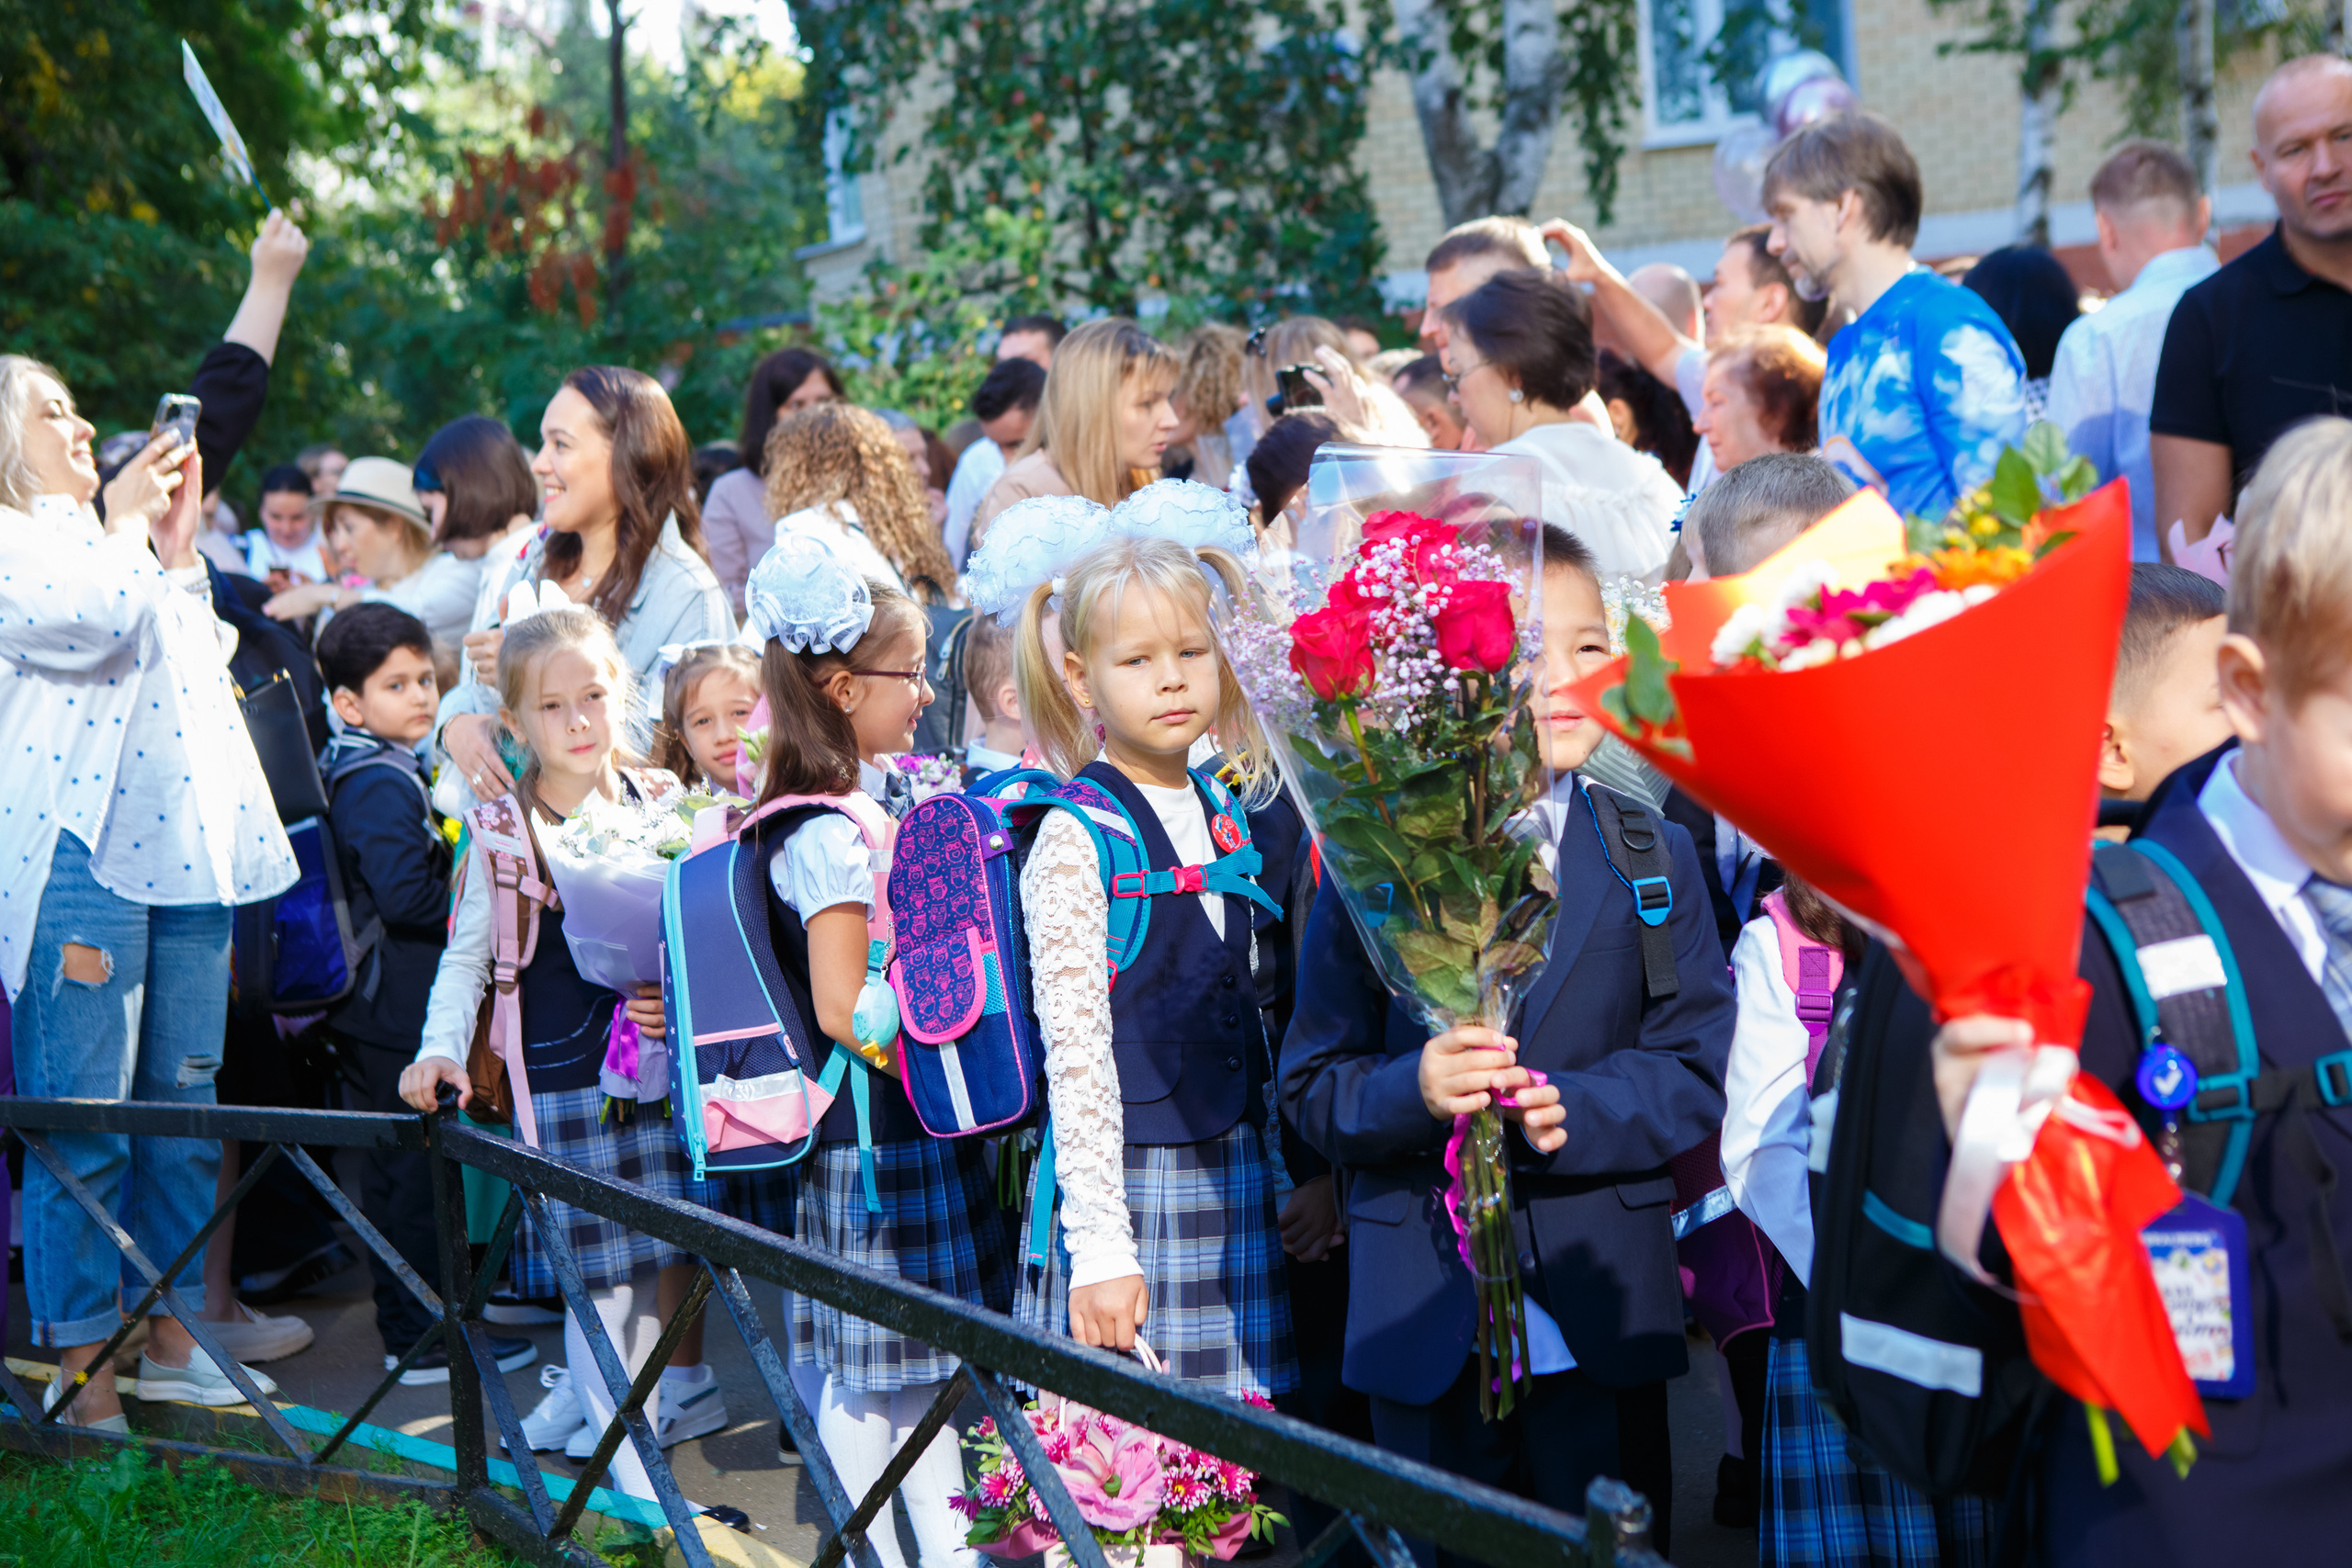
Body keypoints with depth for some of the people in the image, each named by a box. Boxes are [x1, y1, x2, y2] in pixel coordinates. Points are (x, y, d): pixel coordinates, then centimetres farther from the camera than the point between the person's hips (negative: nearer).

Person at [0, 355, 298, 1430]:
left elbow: (199, 664, 23)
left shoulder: (109, 539, 25)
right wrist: (125, 522, -2)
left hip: (184, 845, 8)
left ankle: (168, 1337, 17)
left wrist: (178, 542, 19)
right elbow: (96, 620, -18)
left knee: (185, 1101, 9)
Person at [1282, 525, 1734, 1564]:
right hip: (1423, 1316, 0)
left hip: (1599, 1312, 0)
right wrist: (1409, 1091, -20)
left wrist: (1581, 1109, -19)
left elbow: (1696, 1067, -1)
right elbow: (1312, 1086, 0)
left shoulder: (1654, 859, 3)